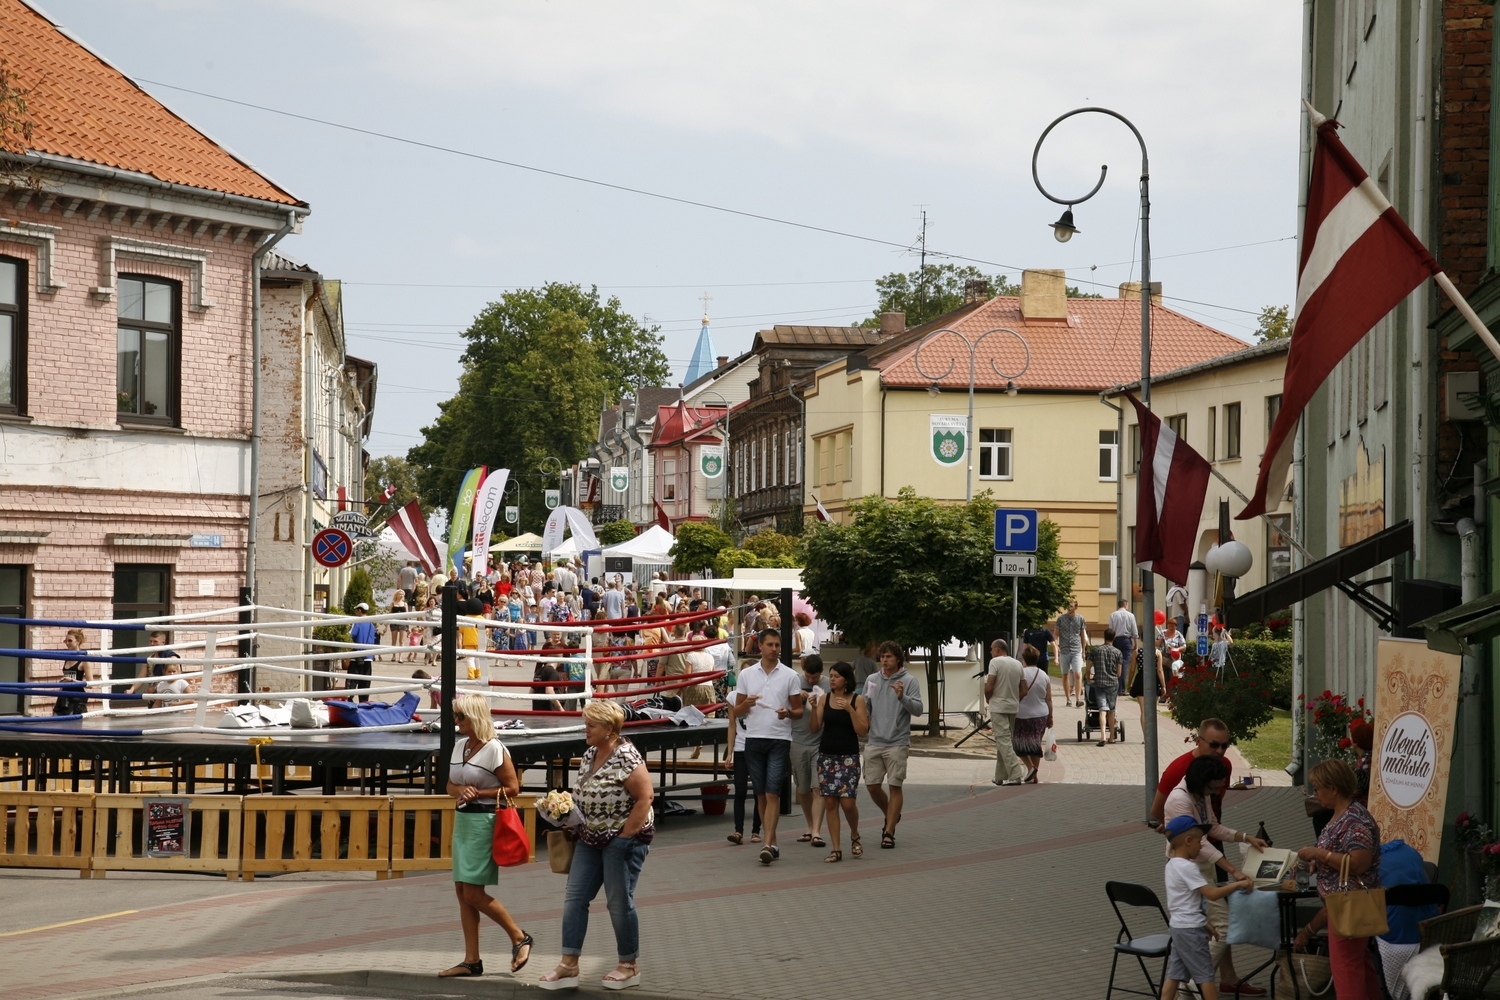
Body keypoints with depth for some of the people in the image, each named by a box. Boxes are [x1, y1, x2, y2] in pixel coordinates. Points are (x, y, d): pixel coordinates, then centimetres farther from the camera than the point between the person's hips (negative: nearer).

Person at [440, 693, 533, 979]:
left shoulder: (494, 749, -13)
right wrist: (461, 790, -6)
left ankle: (519, 938, 10)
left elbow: (512, 787, -12)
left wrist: (479, 793, -16)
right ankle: (472, 961, 12)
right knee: (462, 891, 7)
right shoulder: (460, 746, 10)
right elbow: (451, 785, 16)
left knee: (473, 893, -9)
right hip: (462, 819, 8)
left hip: (484, 822, -8)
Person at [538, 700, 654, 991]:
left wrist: (624, 836, -18)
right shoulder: (590, 754, 8)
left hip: (623, 839, -9)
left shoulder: (625, 756, -18)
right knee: (575, 897, 3)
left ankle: (629, 967, 17)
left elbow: (645, 798, -19)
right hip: (592, 837, 9)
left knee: (619, 902, 1)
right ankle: (569, 965, 6)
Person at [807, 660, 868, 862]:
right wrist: (814, 708, -12)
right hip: (826, 755, 3)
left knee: (848, 802, -9)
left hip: (848, 757, -3)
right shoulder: (824, 700, 6)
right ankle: (836, 849, 4)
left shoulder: (857, 700, -1)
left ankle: (854, 836, 21)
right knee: (830, 802, 0)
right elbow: (814, 728, 3)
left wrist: (850, 710, -17)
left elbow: (862, 731, -7)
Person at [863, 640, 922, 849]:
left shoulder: (909, 681, -2)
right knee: (872, 785, 4)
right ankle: (891, 815, 31)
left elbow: (918, 709, -10)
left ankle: (889, 831, 2)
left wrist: (902, 697, -25)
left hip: (897, 743, -4)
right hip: (874, 743, 4)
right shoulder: (872, 680, 11)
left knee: (895, 786, -3)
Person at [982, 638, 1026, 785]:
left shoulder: (995, 662, -10)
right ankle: (1001, 777, 20)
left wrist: (988, 699, 4)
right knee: (1005, 741, 15)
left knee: (1004, 741, -9)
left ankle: (1015, 775, -20)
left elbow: (989, 687, -15)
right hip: (1014, 707, 7)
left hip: (998, 707, -7)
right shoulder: (1018, 664, 10)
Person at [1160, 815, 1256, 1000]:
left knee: (1175, 973, 9)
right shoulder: (1187, 867, -19)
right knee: (1205, 974, -2)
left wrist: (1204, 925, 22)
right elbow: (1212, 894, -24)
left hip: (1178, 927, 10)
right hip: (1190, 929, -10)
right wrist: (1239, 884, -19)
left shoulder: (1172, 865, 13)